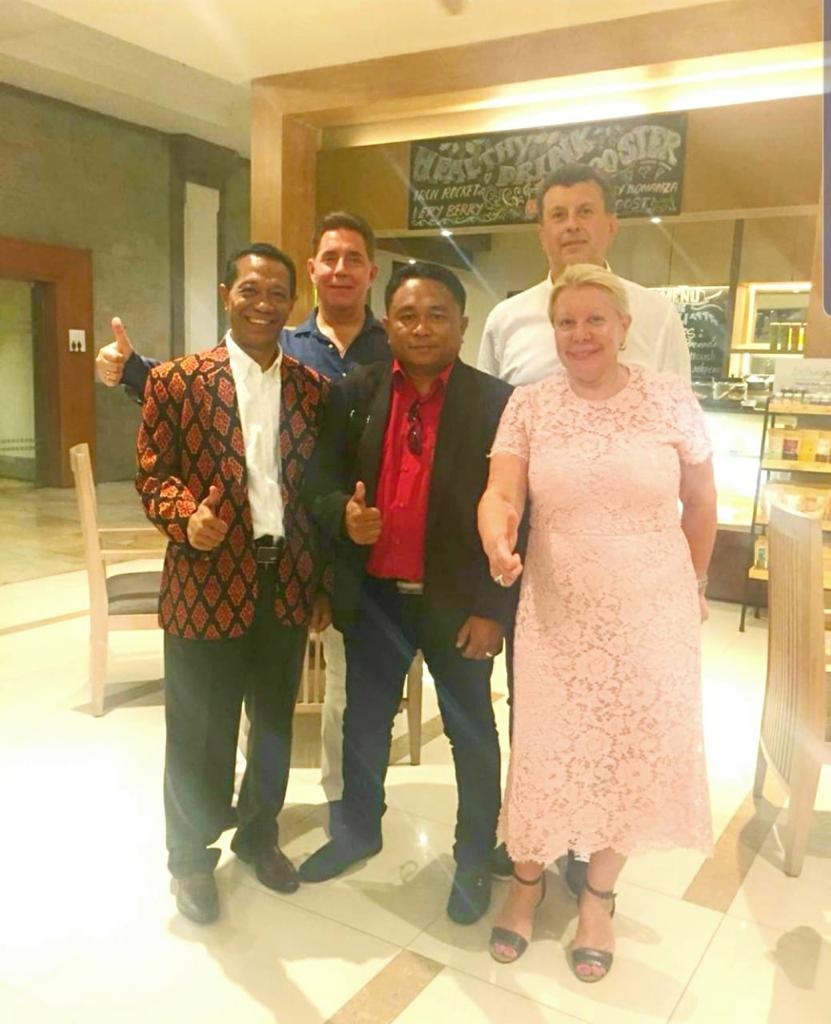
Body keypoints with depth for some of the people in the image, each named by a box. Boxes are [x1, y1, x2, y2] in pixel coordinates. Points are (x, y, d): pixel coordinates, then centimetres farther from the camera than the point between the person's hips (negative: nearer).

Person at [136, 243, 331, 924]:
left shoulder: (314, 388, 4)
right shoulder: (176, 381, -4)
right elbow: (153, 474, -3)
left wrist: (324, 586, 6)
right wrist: (186, 518, -24)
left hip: (288, 585, 3)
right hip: (208, 584, -3)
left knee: (275, 725, 18)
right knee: (200, 734, 10)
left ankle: (260, 833, 43)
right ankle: (192, 857, 34)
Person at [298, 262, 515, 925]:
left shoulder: (497, 403, -9)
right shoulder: (354, 395, 0)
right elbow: (323, 479, 6)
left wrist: (493, 609, -12)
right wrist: (343, 514, -17)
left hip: (458, 603, -3)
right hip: (374, 596, 4)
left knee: (471, 731, 14)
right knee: (365, 722, 20)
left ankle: (475, 854, 35)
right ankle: (360, 829, 44)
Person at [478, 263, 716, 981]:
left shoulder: (671, 398, -4)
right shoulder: (529, 405, -3)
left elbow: (700, 502, 6)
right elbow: (501, 494, -13)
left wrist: (693, 585, 13)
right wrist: (497, 544, -34)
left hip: (651, 614, 0)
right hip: (558, 613, 0)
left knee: (632, 751, 12)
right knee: (545, 749, 12)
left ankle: (599, 894, 36)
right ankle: (528, 878, 37)